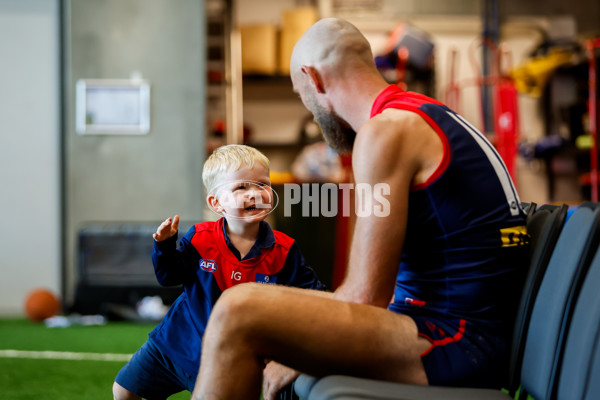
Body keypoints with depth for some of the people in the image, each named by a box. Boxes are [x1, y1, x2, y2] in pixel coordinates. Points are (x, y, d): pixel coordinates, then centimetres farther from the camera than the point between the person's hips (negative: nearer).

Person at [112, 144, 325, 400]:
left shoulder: (283, 251, -11)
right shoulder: (199, 240, -10)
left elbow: (308, 289, -5)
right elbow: (168, 276, -3)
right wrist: (165, 245, -19)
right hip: (175, 341, 2)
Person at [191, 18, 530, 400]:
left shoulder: (384, 131, -12)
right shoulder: (432, 117, 19)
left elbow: (365, 296, -15)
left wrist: (292, 360, 0)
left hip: (453, 345, -11)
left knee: (239, 311, -23)